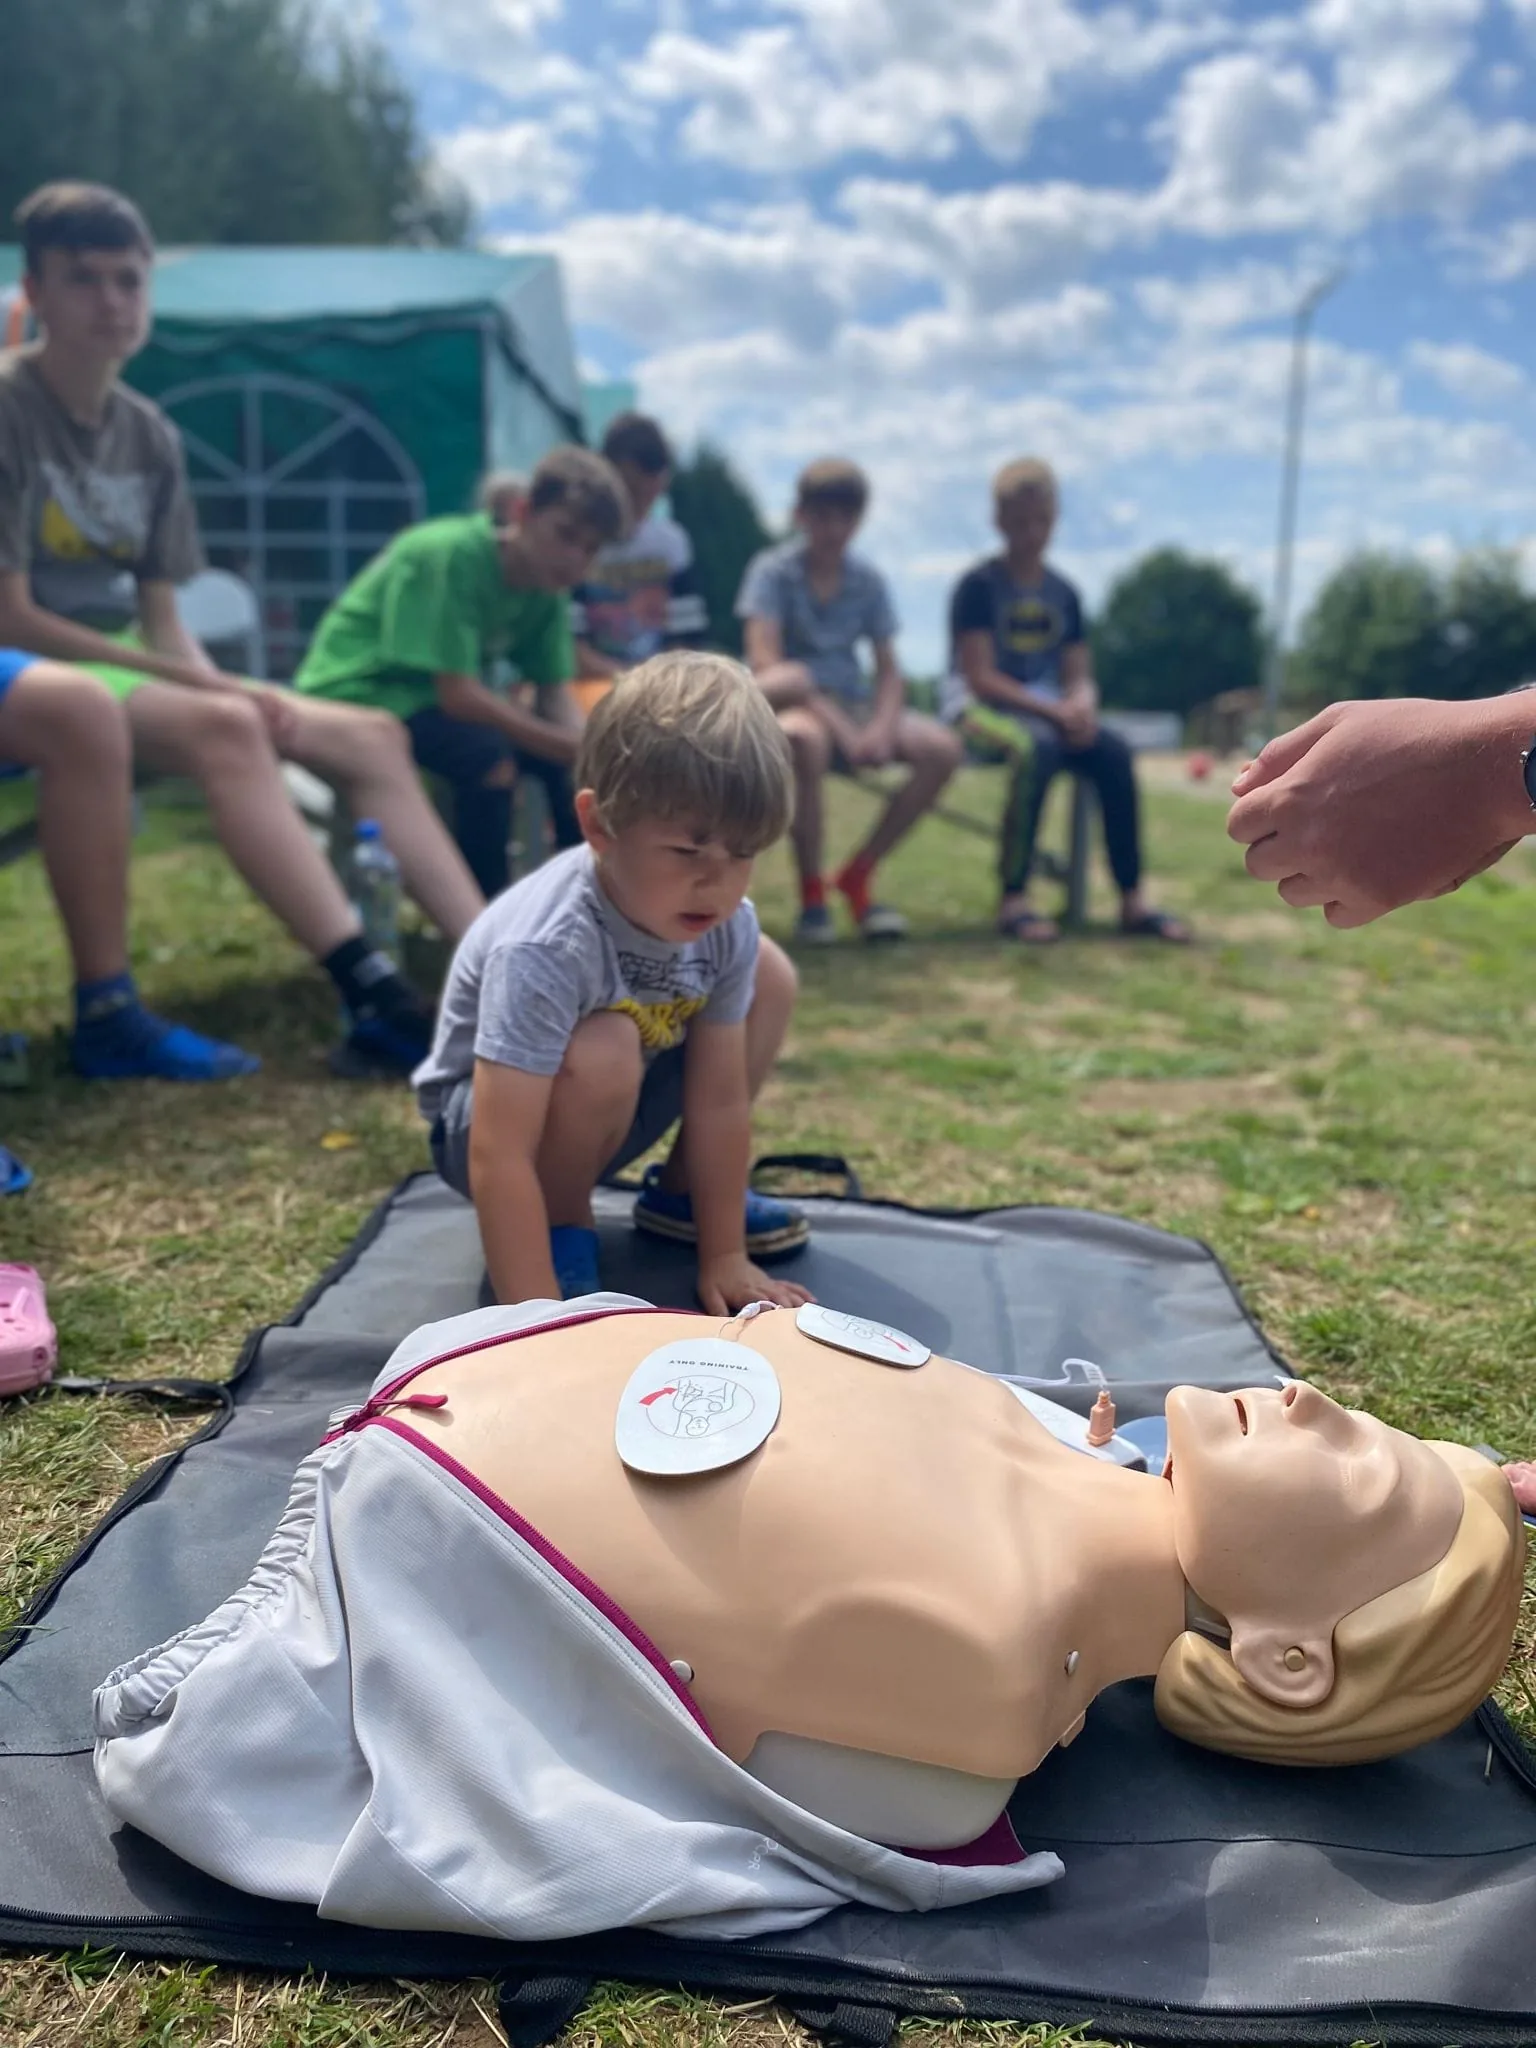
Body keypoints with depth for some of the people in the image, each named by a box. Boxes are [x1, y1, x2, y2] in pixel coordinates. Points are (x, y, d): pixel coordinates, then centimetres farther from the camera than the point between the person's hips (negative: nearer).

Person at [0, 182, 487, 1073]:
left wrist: (222, 683, -13)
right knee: (222, 727, -37)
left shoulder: (149, 434, 10)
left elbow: (162, 622, 8)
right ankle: (374, 995, -42)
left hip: (127, 673, 8)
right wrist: (199, 681, -19)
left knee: (370, 735, -5)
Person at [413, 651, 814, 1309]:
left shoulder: (728, 928, -19)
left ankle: (681, 1190, 12)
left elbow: (721, 1097, -12)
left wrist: (725, 1257, -10)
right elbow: (498, 1157, -39)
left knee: (768, 974, -2)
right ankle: (563, 1225, -7)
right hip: (479, 1116, -6)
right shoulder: (545, 950, -38)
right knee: (602, 1053, -37)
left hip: (617, 1107, 7)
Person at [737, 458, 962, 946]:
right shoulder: (773, 570, -4)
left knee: (941, 749, -19)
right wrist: (838, 725, -25)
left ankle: (858, 874, -6)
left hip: (852, 703, 5)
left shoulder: (867, 580, 9)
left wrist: (881, 726, -17)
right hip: (793, 704, -5)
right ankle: (811, 894, -23)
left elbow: (889, 671, 6)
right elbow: (764, 663, -16)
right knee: (804, 738, -41)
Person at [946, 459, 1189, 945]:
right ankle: (1013, 900, -34)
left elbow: (1079, 676, 9)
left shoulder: (1063, 594, 13)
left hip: (1050, 708, 6)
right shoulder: (979, 586, -4)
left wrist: (1081, 705, -16)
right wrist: (1053, 711, -20)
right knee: (1037, 747, -38)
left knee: (1114, 752, -22)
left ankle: (1133, 900, -19)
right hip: (980, 705, -5)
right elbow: (981, 677, -13)